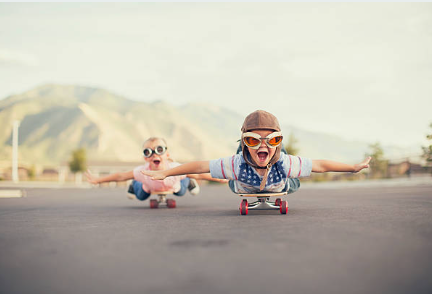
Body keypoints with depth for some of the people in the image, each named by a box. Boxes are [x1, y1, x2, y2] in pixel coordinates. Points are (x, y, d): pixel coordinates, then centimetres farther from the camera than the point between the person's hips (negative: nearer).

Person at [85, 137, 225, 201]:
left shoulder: (175, 168, -47)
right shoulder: (143, 171, -44)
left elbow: (199, 174, -36)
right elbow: (120, 176, -29)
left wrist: (220, 179, -32)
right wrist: (97, 180, -25)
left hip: (173, 184, 0)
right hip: (150, 186, 0)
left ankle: (187, 181, 52)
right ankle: (135, 184, 50)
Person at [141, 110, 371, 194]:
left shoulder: (285, 164, -47)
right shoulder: (237, 164, -49)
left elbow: (320, 165, -35)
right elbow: (199, 166, -42)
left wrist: (354, 168, -28)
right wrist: (164, 173, -39)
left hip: (279, 189, 0)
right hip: (244, 189, 0)